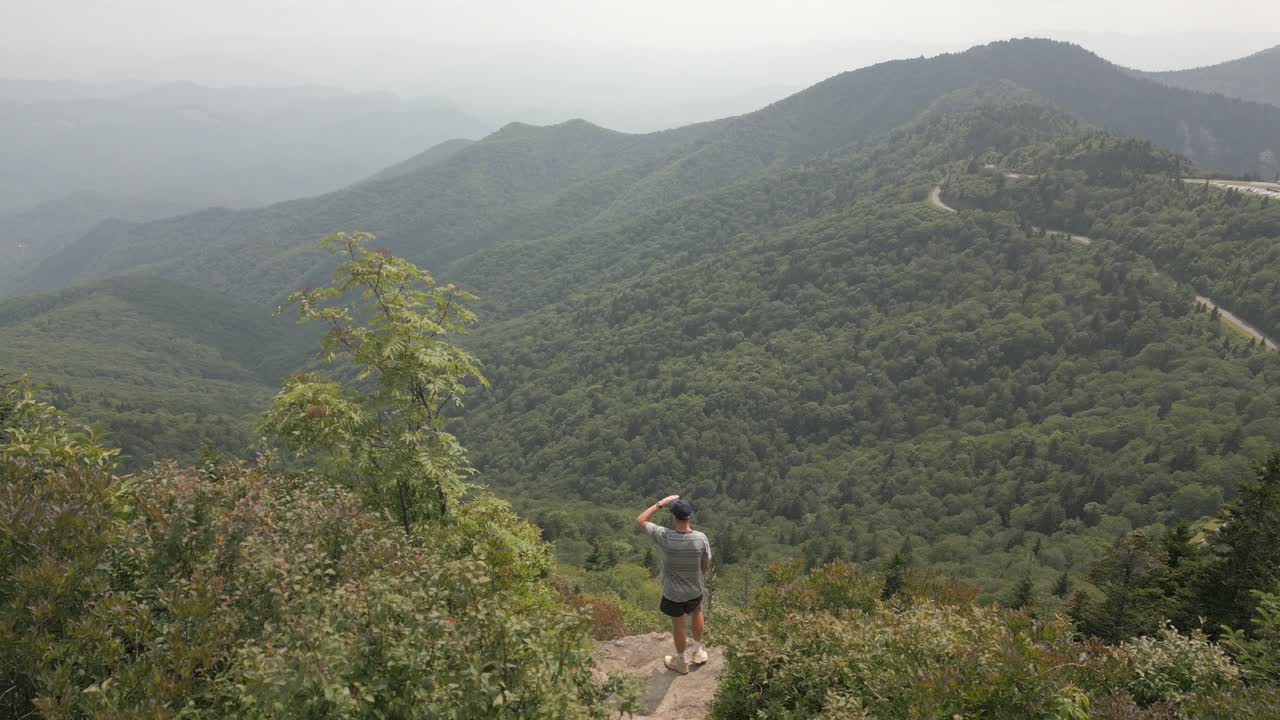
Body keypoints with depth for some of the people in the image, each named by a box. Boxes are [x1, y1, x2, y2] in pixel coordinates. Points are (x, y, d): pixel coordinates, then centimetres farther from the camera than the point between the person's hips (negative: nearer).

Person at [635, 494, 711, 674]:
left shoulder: (664, 537, -28)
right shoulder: (701, 538, -23)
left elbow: (640, 520, -13)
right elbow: (706, 565, -6)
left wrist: (660, 503, -12)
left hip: (673, 593, -1)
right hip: (695, 590, 2)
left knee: (677, 623, 20)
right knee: (696, 612, 33)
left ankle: (681, 662, 41)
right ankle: (697, 651, 45)